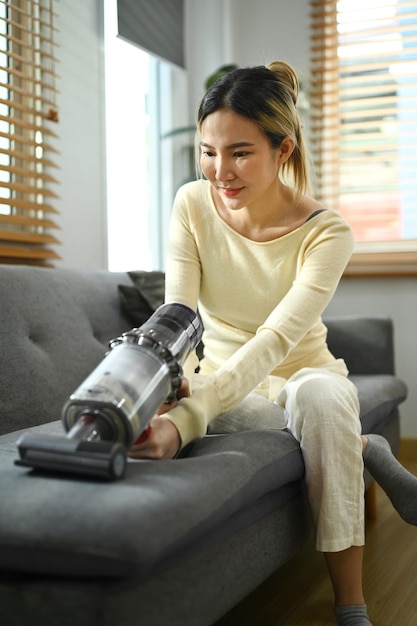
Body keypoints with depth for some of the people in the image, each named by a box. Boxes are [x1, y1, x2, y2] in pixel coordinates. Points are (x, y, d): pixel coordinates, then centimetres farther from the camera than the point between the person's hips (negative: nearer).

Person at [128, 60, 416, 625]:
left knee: (320, 393, -38)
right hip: (221, 379, 2)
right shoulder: (193, 205, -11)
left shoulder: (327, 233, -21)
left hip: (301, 376, -2)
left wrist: (185, 422, -48)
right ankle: (360, 448, -4)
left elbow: (273, 342, -33)